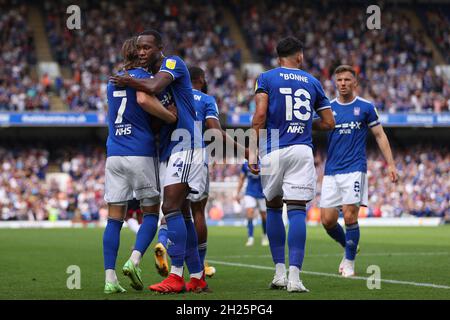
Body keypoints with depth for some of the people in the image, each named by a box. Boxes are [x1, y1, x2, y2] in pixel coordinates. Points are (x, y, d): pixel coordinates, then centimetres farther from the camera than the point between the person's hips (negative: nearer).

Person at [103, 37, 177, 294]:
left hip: (114, 155, 5)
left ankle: (110, 278, -3)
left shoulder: (113, 82, 18)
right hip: (141, 154, -5)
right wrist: (170, 116, -15)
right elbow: (143, 99, -25)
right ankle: (134, 260, -12)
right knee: (151, 212, 8)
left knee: (115, 217, 3)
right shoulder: (142, 76, -3)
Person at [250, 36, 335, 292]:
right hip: (302, 151, 0)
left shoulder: (266, 78, 7)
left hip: (274, 150, 0)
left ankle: (280, 271, 14)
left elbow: (260, 114, -8)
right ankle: (294, 276, -17)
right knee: (297, 211, -5)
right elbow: (329, 123, 15)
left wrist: (253, 151, -7)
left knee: (273, 208, 16)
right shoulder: (312, 82, 15)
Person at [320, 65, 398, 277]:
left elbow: (380, 135, 7)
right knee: (327, 220, -2)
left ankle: (349, 262, 3)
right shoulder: (328, 108, 9)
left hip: (355, 169, -3)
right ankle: (348, 248, 25)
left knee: (350, 216, -13)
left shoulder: (365, 107, 3)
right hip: (331, 171, 3)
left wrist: (390, 164, 0)